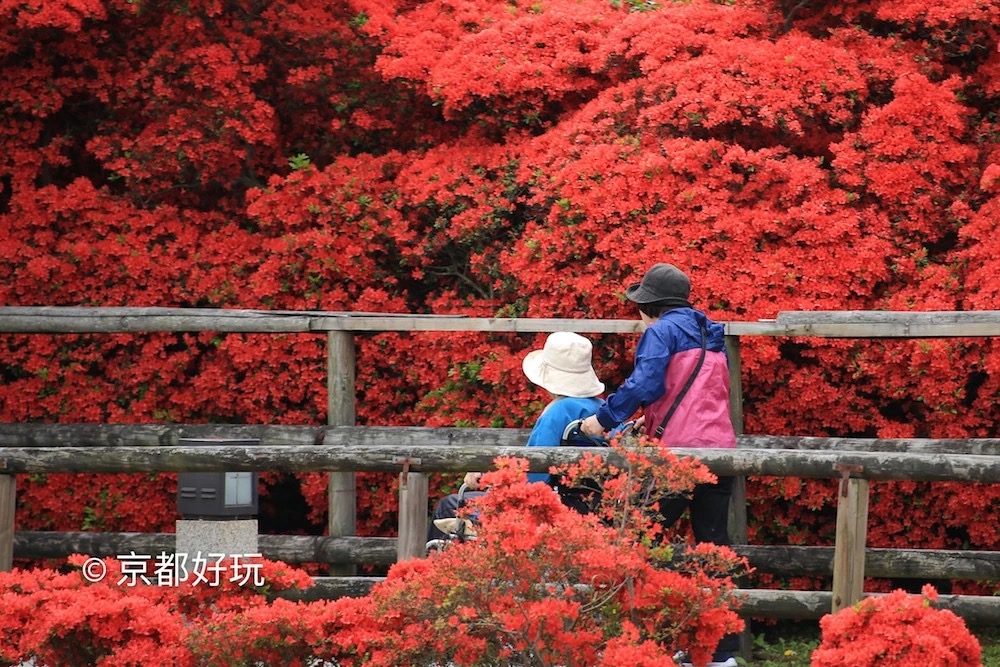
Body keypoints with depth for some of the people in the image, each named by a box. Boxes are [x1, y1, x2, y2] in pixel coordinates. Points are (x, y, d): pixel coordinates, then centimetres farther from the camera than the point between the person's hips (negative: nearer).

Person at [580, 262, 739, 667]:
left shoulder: (663, 331, -3)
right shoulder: (711, 336, 20)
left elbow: (645, 384, -15)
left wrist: (604, 418, -5)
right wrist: (651, 420, 29)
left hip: (680, 451, -7)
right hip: (721, 450, 7)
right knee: (714, 546, 8)